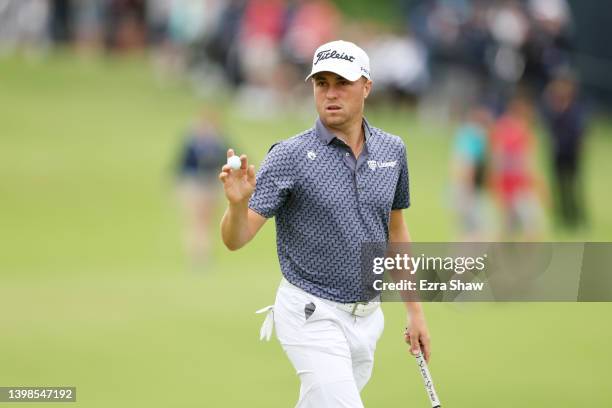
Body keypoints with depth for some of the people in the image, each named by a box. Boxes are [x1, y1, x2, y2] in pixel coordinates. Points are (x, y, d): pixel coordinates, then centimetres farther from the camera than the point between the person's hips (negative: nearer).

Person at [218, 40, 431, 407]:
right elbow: (236, 239, -15)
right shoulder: (290, 156, -12)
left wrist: (415, 310, 16)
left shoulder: (392, 150, 4)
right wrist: (238, 202, -37)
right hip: (313, 316, -5)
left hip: (368, 317, 6)